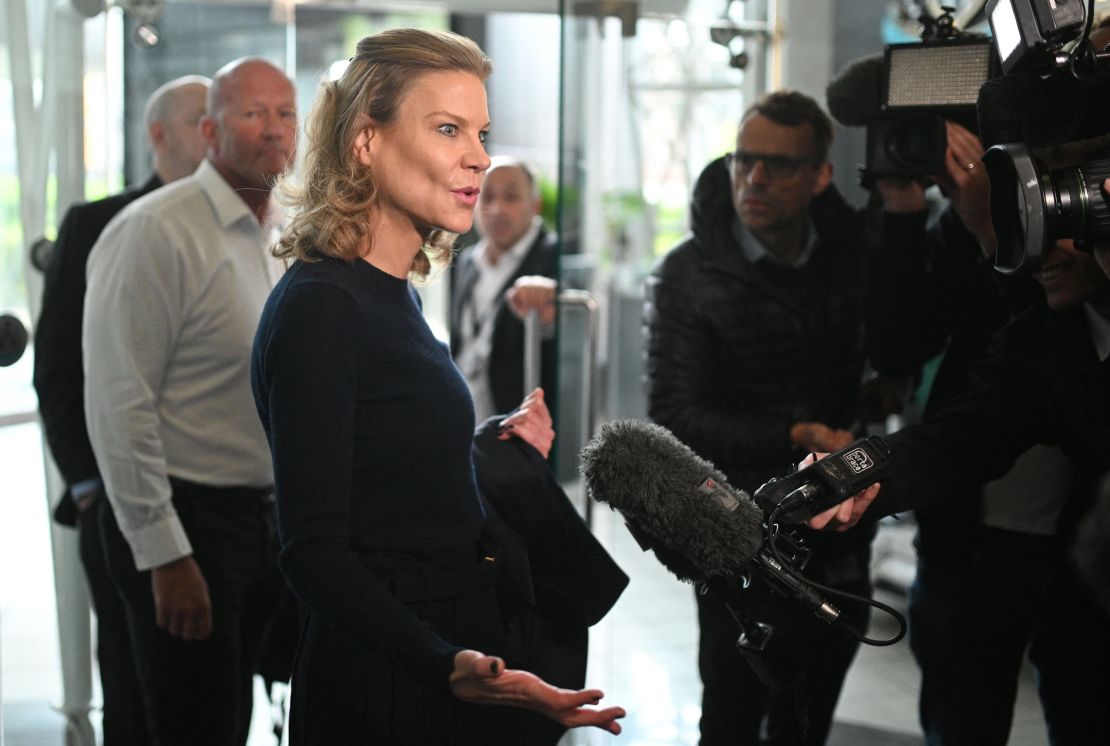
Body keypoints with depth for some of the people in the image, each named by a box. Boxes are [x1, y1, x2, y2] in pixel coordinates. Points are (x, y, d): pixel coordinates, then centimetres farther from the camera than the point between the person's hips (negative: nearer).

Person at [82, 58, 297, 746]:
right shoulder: (155, 233, -14)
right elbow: (120, 408, -18)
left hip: (266, 519, 7)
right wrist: (165, 554, -19)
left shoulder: (281, 238, 11)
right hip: (186, 519, -7)